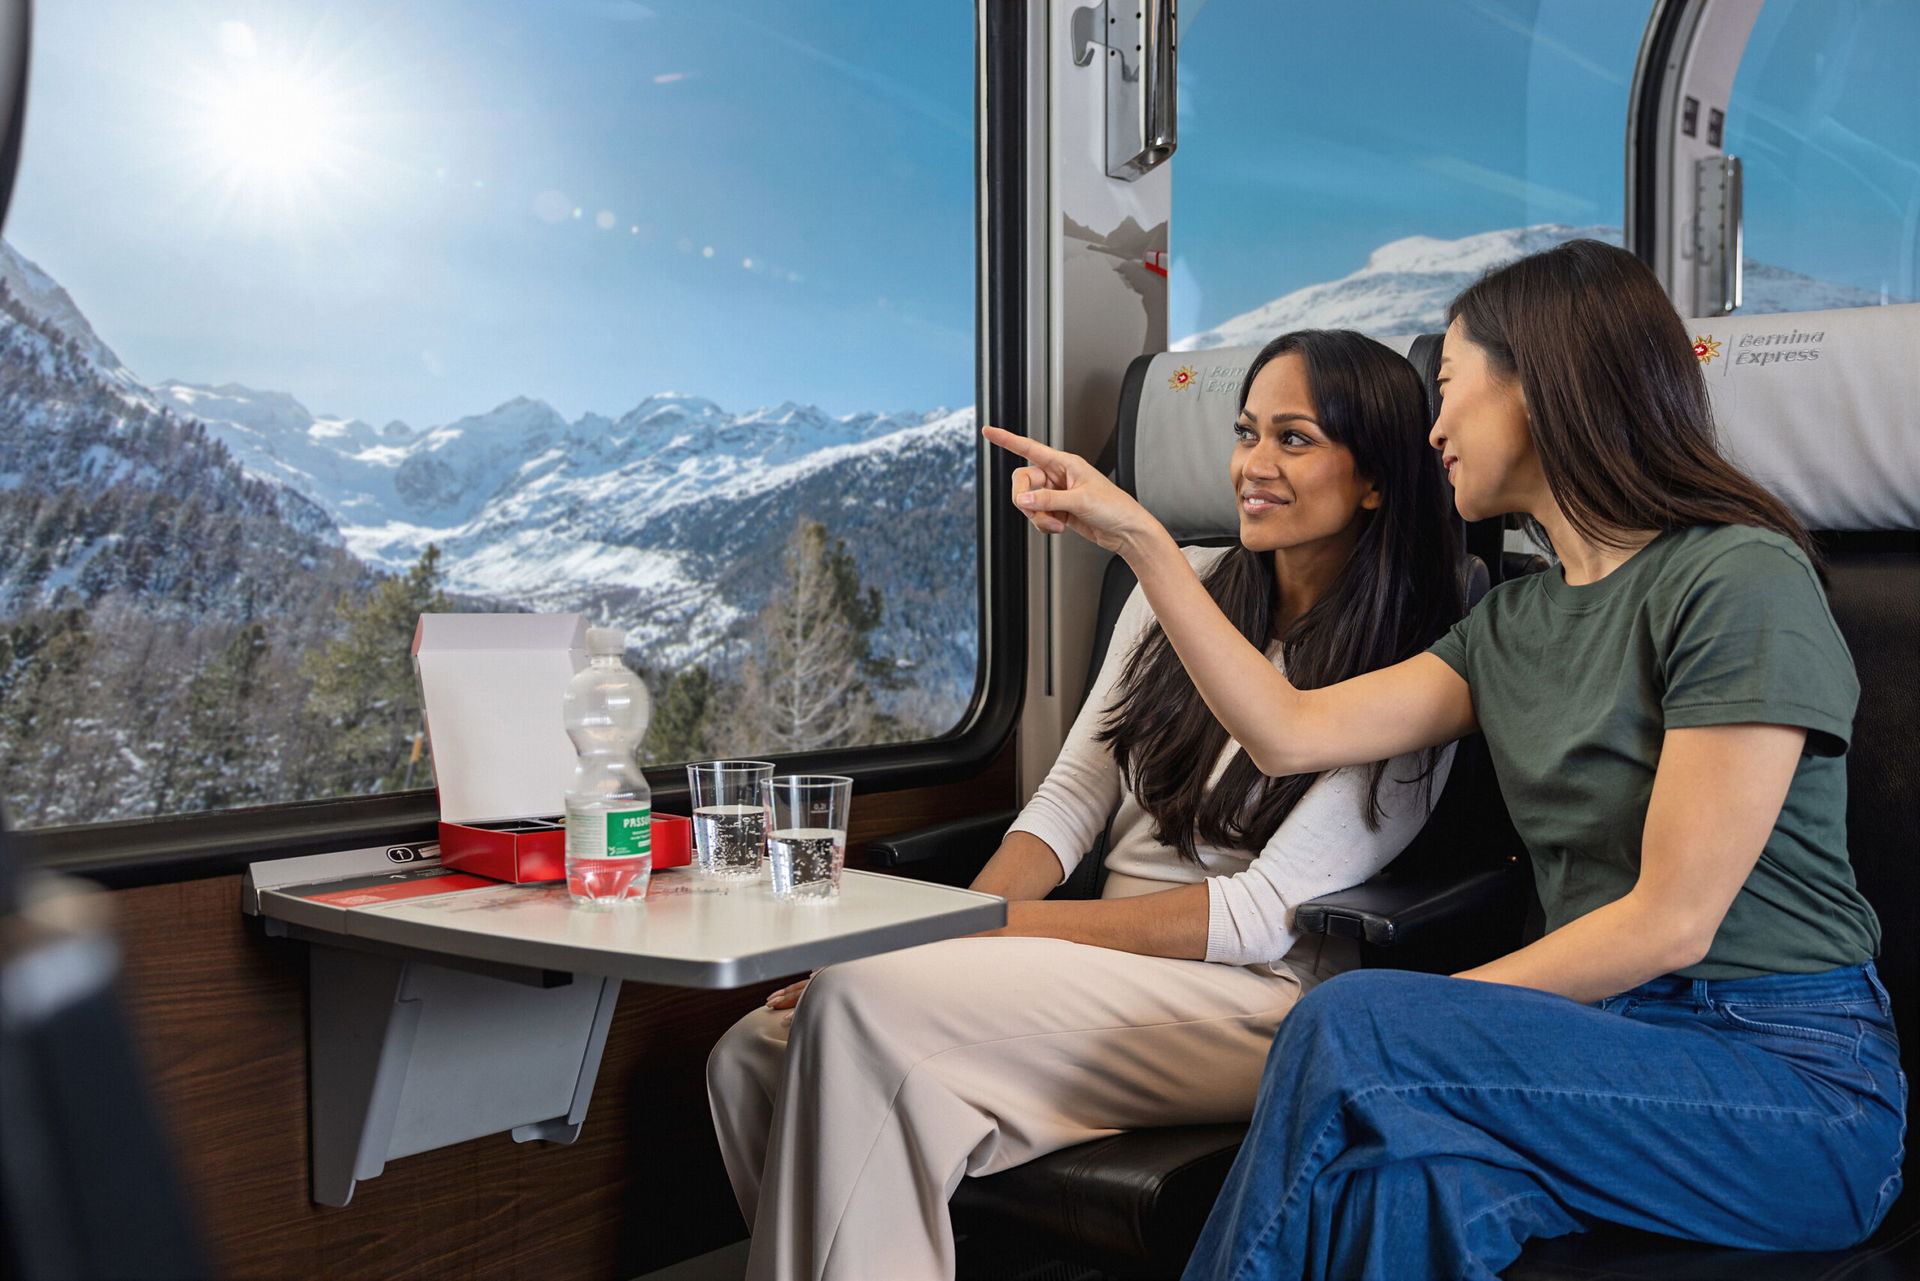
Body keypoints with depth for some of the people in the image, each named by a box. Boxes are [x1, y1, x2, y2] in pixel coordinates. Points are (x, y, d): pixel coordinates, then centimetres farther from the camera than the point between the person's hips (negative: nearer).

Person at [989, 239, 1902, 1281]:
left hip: (1796, 1079, -5)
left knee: (1352, 1029, -26)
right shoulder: (1513, 625, 14)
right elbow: (1291, 732, 7)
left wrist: (1432, 1016, -9)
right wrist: (1138, 540, 10)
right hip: (1614, 1044, 5)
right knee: (1411, 1184, -27)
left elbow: (1670, 922, -14)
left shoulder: (1740, 579, -10)